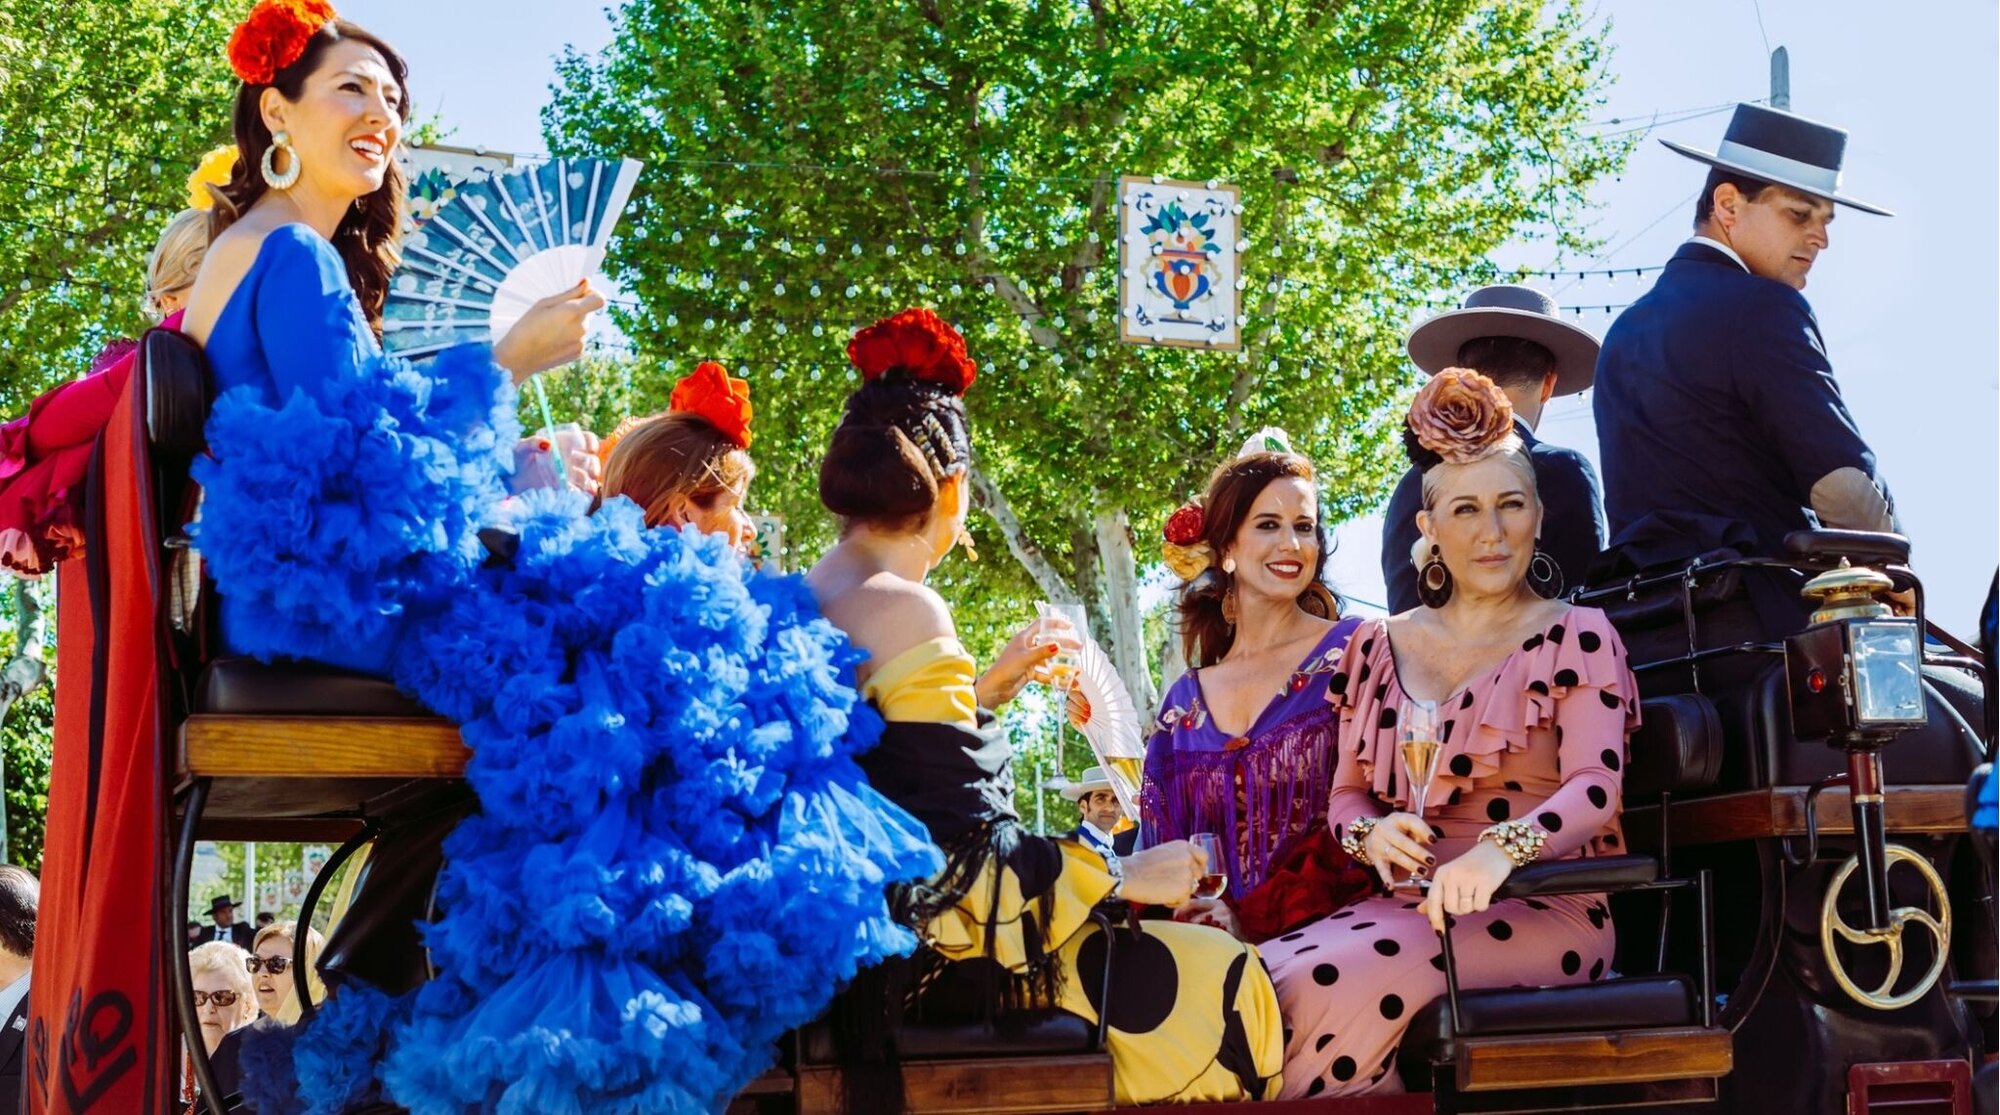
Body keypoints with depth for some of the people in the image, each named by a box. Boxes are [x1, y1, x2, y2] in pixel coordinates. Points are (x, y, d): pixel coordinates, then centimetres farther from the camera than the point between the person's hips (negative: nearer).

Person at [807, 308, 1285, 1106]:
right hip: (929, 941, -10)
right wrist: (1125, 878, -11)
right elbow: (958, 853, -22)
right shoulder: (902, 609, -18)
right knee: (1215, 980, -8)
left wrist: (988, 686, 29)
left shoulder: (810, 599, 9)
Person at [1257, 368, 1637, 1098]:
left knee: (1350, 981, -34)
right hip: (1409, 900, 4)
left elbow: (1594, 789, -10)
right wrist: (1372, 834, -9)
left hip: (1543, 909, -4)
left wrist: (1499, 850, -31)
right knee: (1260, 984, -29)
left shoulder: (1576, 638, 5)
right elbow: (1346, 794, 17)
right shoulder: (1380, 648, 17)